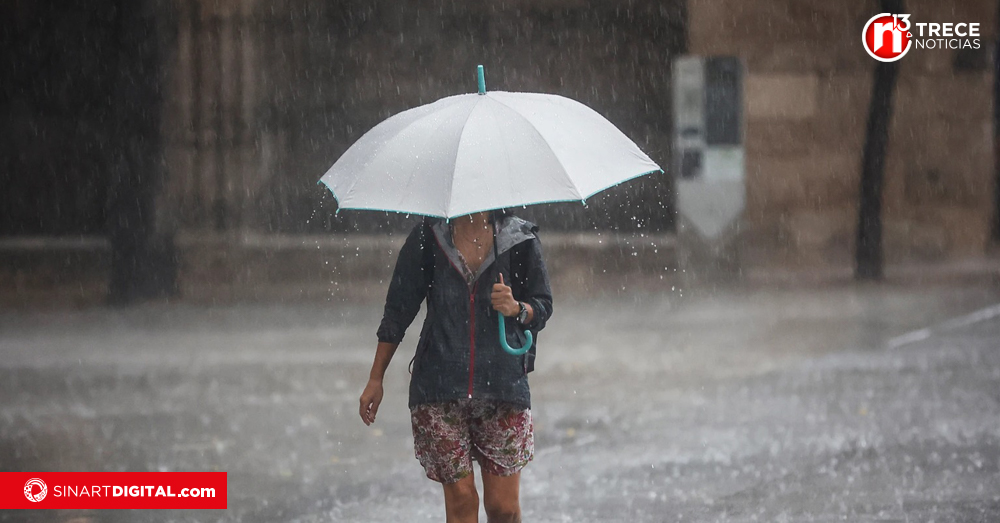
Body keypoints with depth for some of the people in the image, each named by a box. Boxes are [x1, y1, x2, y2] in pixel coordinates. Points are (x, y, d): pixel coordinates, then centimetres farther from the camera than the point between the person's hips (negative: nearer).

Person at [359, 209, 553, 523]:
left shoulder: (520, 239, 3)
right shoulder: (428, 238, 4)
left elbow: (543, 306, 11)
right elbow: (398, 309, 10)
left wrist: (517, 308, -13)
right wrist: (375, 379, 11)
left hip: (503, 385, 0)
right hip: (439, 387, 0)